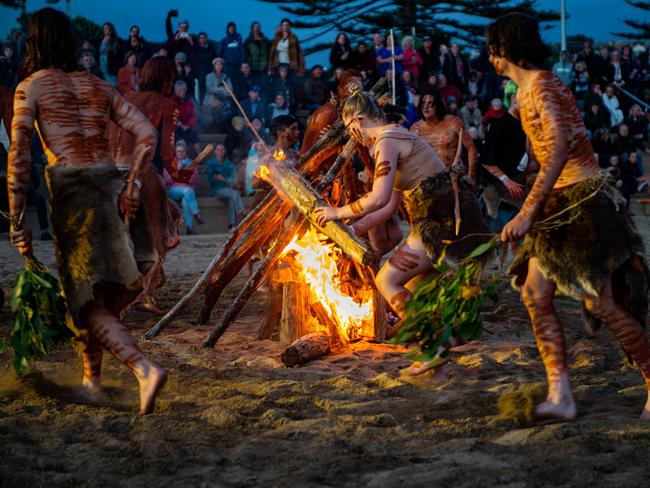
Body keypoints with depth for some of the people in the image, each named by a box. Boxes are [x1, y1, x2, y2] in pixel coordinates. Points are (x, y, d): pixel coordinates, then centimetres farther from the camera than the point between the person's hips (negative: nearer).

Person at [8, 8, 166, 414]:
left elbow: (20, 153, -8)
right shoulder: (99, 87, 16)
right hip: (110, 185, 5)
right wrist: (134, 184, 7)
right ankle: (91, 379, 24)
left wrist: (17, 218, -8)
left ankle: (145, 368, -29)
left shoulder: (31, 87, 2)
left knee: (90, 302, -8)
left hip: (70, 189, -5)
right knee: (101, 294, 19)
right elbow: (147, 132, 8)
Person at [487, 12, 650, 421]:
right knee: (535, 292, -1)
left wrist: (528, 212, -31)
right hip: (559, 203, 10)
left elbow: (560, 149, -27)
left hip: (583, 198, -10)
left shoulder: (542, 86, -14)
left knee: (600, 302, -12)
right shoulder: (528, 90, 16)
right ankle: (561, 396, -4)